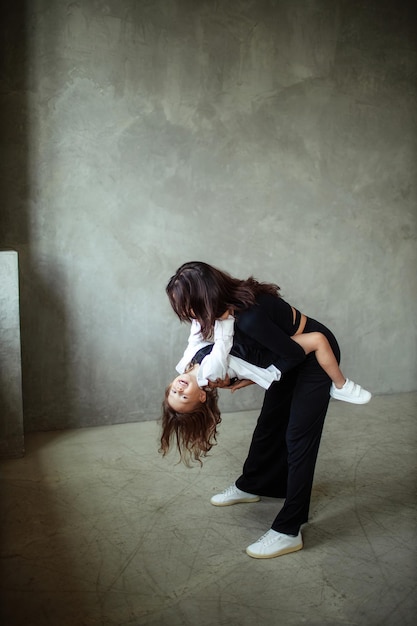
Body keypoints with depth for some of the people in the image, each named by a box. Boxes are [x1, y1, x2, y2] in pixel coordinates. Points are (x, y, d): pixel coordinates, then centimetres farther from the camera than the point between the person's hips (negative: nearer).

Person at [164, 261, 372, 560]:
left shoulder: (250, 317, -37)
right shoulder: (230, 302, -13)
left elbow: (294, 354, -25)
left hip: (317, 356, -8)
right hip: (293, 352, 8)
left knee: (298, 436, -6)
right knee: (269, 423, 18)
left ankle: (288, 532, 1)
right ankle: (251, 486, 39)